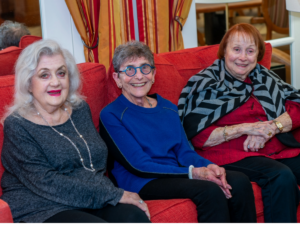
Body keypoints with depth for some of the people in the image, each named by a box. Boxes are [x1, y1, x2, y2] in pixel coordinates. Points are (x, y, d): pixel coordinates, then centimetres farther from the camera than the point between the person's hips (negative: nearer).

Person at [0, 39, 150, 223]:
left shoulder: (80, 109, 15)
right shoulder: (17, 125, -3)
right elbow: (47, 183, -13)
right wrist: (114, 195, -14)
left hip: (93, 206, 6)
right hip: (42, 212, -5)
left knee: (137, 217, -25)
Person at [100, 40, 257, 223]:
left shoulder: (168, 107, 18)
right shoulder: (110, 115, -3)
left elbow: (185, 152, 12)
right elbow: (139, 165, -11)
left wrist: (209, 166, -12)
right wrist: (192, 173, -19)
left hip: (177, 174, 7)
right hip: (141, 183, -6)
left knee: (239, 181, -18)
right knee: (210, 191, -31)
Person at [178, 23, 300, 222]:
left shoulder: (266, 77, 20)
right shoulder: (206, 84, 5)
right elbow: (198, 137, -5)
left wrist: (271, 128, -9)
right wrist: (244, 128, -12)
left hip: (281, 149, 5)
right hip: (233, 156, -5)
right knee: (282, 177, -32)